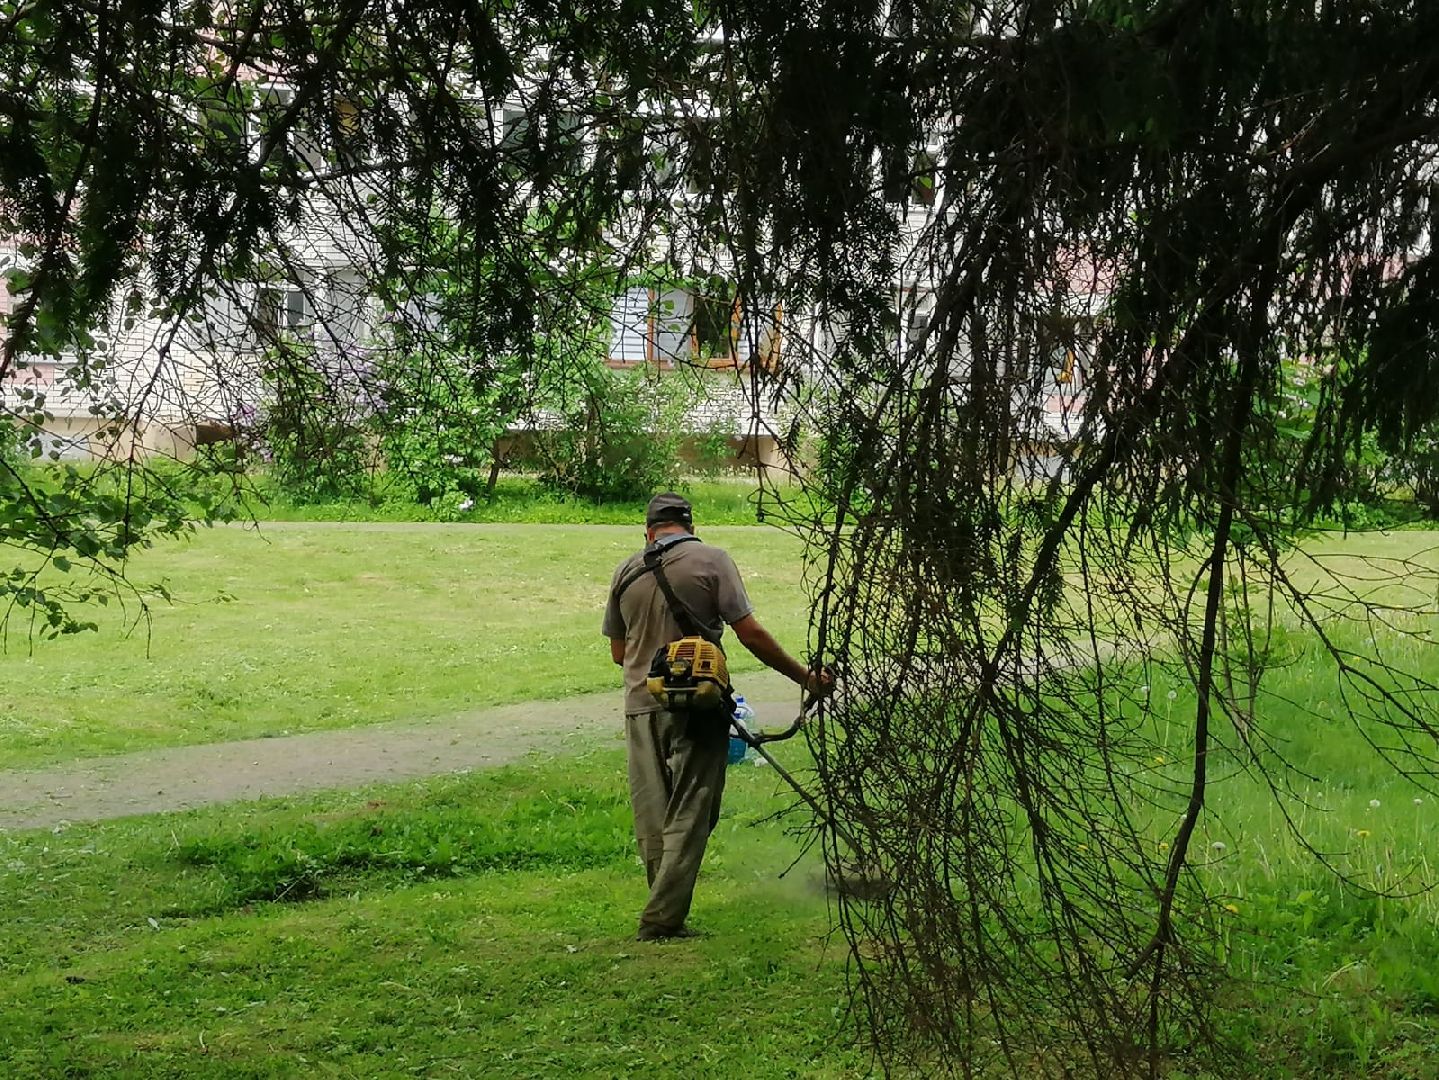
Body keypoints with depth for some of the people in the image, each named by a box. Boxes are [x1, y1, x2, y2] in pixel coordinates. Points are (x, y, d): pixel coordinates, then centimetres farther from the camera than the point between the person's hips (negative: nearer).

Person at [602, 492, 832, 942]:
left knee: (652, 817, 11)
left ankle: (664, 913, 16)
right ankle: (662, 918, -5)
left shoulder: (627, 571, 9)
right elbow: (750, 634, -9)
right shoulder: (711, 561, -3)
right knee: (689, 815, 0)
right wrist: (805, 677, -1)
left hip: (641, 706, 4)